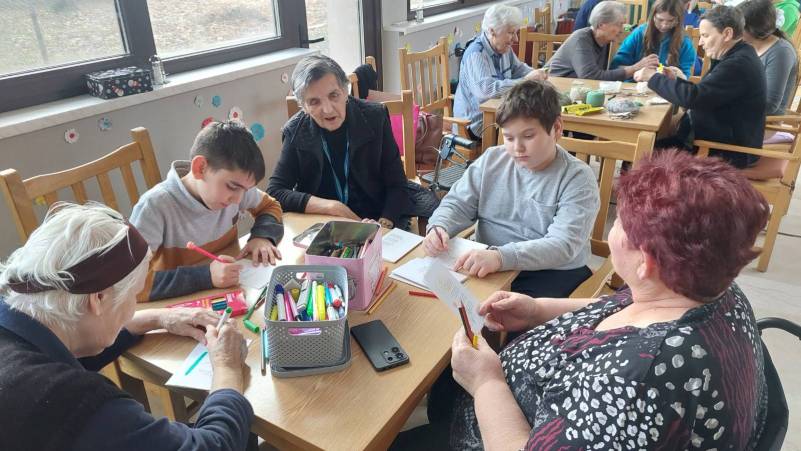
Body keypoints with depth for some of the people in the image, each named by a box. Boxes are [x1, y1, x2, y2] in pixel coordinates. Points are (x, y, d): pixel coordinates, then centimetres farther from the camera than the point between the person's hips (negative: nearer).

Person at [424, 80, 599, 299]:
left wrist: (501, 256, -36)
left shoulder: (578, 179, -10)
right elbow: (458, 204, 10)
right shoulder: (491, 160, 4)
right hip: (485, 265, 4)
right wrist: (439, 227, -15)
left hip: (552, 273, -4)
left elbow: (563, 245, -21)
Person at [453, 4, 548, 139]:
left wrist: (536, 74, -1)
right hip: (477, 123, -9)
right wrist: (525, 81, -35)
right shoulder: (475, 55, -22)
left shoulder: (504, 48, 5)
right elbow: (485, 90, -38)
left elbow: (519, 68, 22)